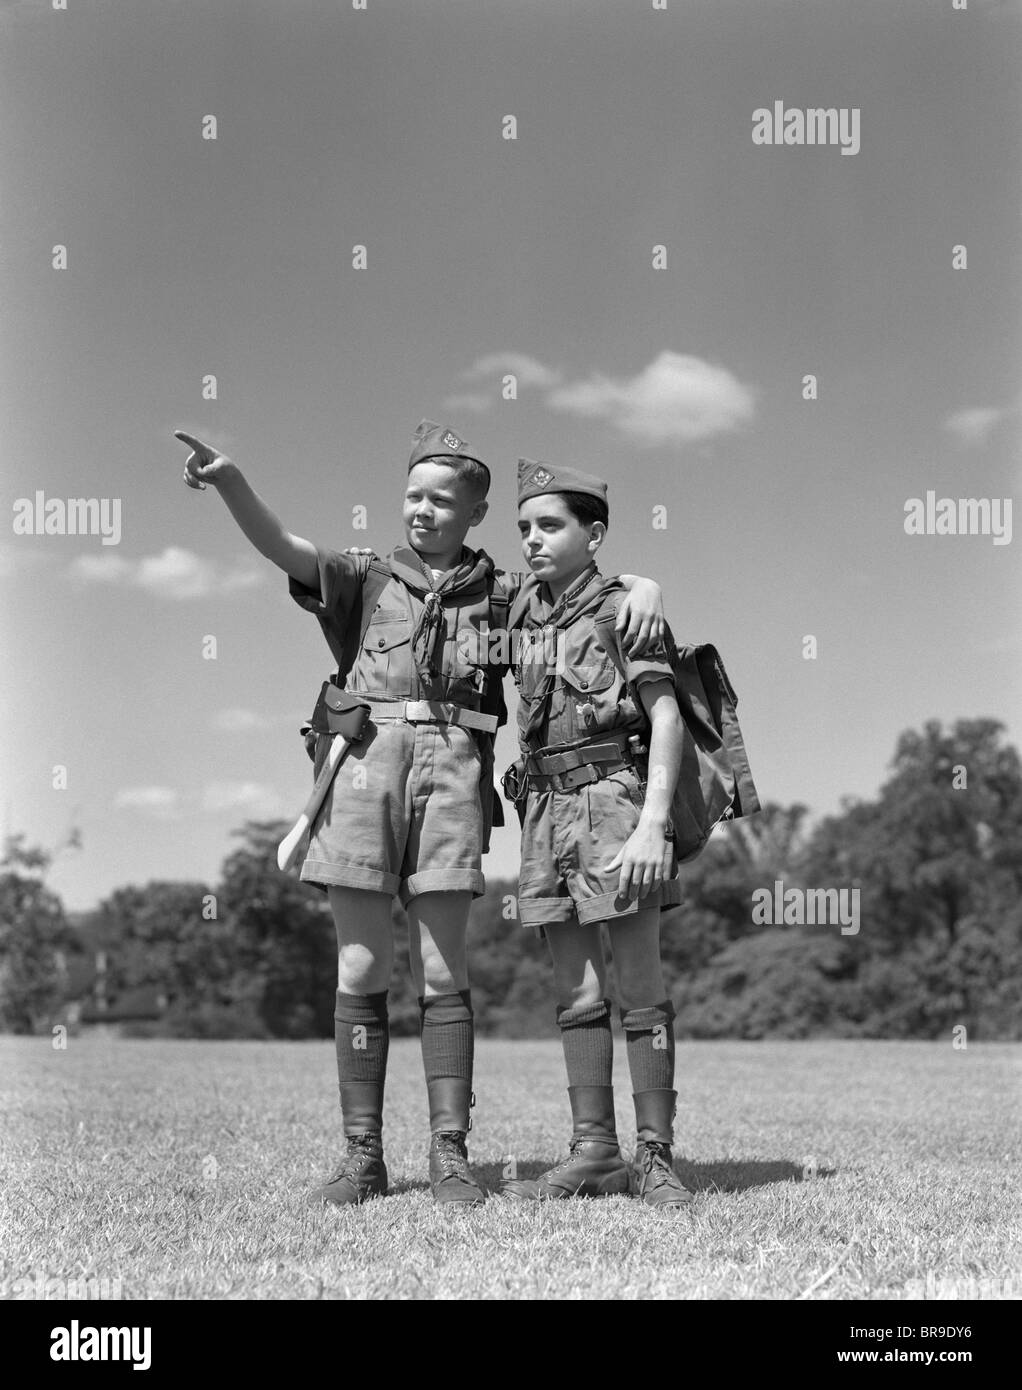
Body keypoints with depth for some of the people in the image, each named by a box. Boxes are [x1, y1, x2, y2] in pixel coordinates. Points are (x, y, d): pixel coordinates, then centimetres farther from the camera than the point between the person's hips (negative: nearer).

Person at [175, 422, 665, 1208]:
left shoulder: (504, 596, 18)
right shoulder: (367, 582, 17)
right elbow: (283, 547, 3)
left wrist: (645, 586, -6)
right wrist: (230, 482, -14)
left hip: (452, 768, 0)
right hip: (364, 765, 1)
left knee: (443, 974, -1)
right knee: (361, 973, 1)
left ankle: (451, 1155, 6)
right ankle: (363, 1157, 8)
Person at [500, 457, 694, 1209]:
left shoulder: (621, 607, -3)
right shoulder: (528, 614, 16)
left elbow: (666, 714, -12)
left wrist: (654, 823, -23)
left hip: (616, 797, -6)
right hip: (546, 806, 6)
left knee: (640, 986, -5)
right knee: (576, 992, 6)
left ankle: (656, 1158, 0)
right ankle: (594, 1153, 11)